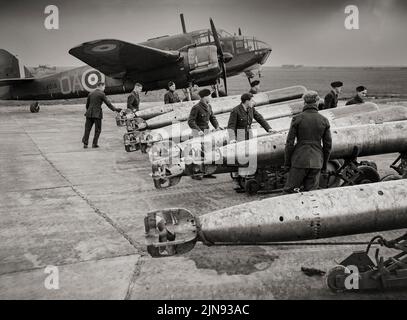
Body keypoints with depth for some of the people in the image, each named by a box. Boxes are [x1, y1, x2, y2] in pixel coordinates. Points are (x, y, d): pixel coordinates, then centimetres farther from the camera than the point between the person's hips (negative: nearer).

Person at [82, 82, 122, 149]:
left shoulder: (90, 94, 12)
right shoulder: (101, 94, -5)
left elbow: (87, 104, 19)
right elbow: (108, 103, -6)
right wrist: (115, 109, 1)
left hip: (89, 113, 5)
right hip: (97, 114, -5)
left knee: (87, 129, 8)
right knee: (97, 129, 6)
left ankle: (85, 143, 6)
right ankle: (94, 144, 6)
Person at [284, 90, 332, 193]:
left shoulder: (297, 119, -7)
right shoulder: (324, 120, 1)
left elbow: (290, 143, -6)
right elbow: (328, 145, 5)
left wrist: (287, 163, 3)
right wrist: (324, 164, 16)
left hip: (300, 159, -3)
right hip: (316, 161, 3)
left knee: (289, 191, 7)